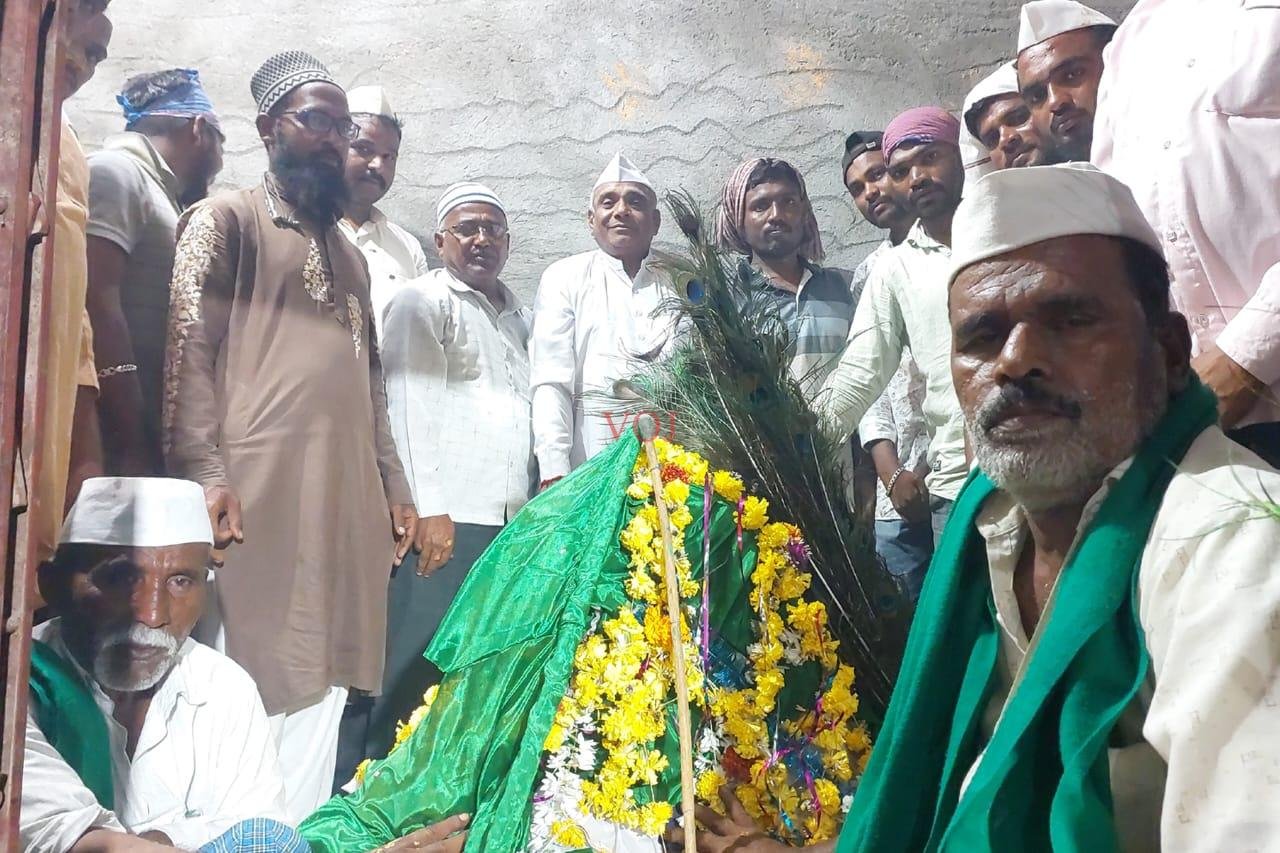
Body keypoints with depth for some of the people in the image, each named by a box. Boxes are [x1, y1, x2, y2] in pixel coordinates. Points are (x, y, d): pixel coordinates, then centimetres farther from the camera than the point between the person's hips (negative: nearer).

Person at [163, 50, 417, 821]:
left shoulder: (350, 254, 25)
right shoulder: (226, 221, 5)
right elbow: (188, 348, -7)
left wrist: (394, 486, 16)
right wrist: (205, 473, -18)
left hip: (346, 503, 6)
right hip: (258, 494, -6)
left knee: (319, 685, 6)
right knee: (252, 684, -6)